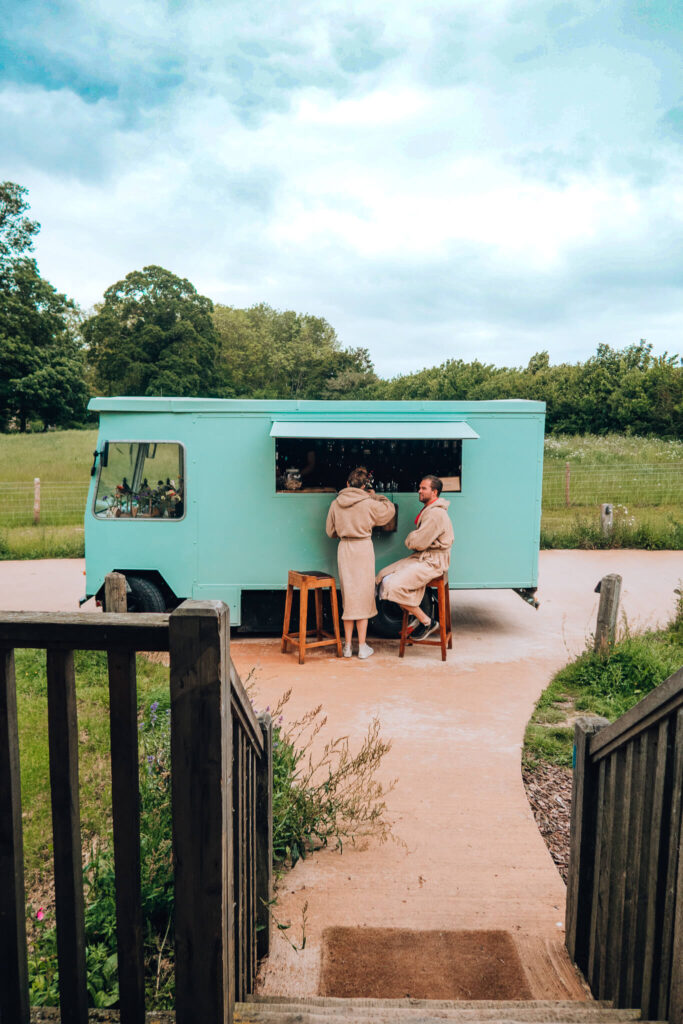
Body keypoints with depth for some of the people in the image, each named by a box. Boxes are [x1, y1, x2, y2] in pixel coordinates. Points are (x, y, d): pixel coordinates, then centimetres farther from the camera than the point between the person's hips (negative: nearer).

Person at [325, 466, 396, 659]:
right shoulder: (369, 503, -10)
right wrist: (374, 495, 13)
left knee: (348, 595, 10)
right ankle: (362, 646, 9)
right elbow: (390, 509, 6)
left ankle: (347, 646, 15)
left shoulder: (336, 504, 0)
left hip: (344, 549, 3)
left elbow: (330, 531, 11)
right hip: (363, 548, -3)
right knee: (363, 595, 6)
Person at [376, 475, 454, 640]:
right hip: (420, 558, 10)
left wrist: (410, 539, -1)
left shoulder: (436, 514, -18)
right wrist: (413, 539, -2)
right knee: (383, 577, 1)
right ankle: (414, 616, 7)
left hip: (432, 562, -10)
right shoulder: (428, 510, 17)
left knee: (393, 586, -22)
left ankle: (427, 622, -6)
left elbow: (418, 543, -21)